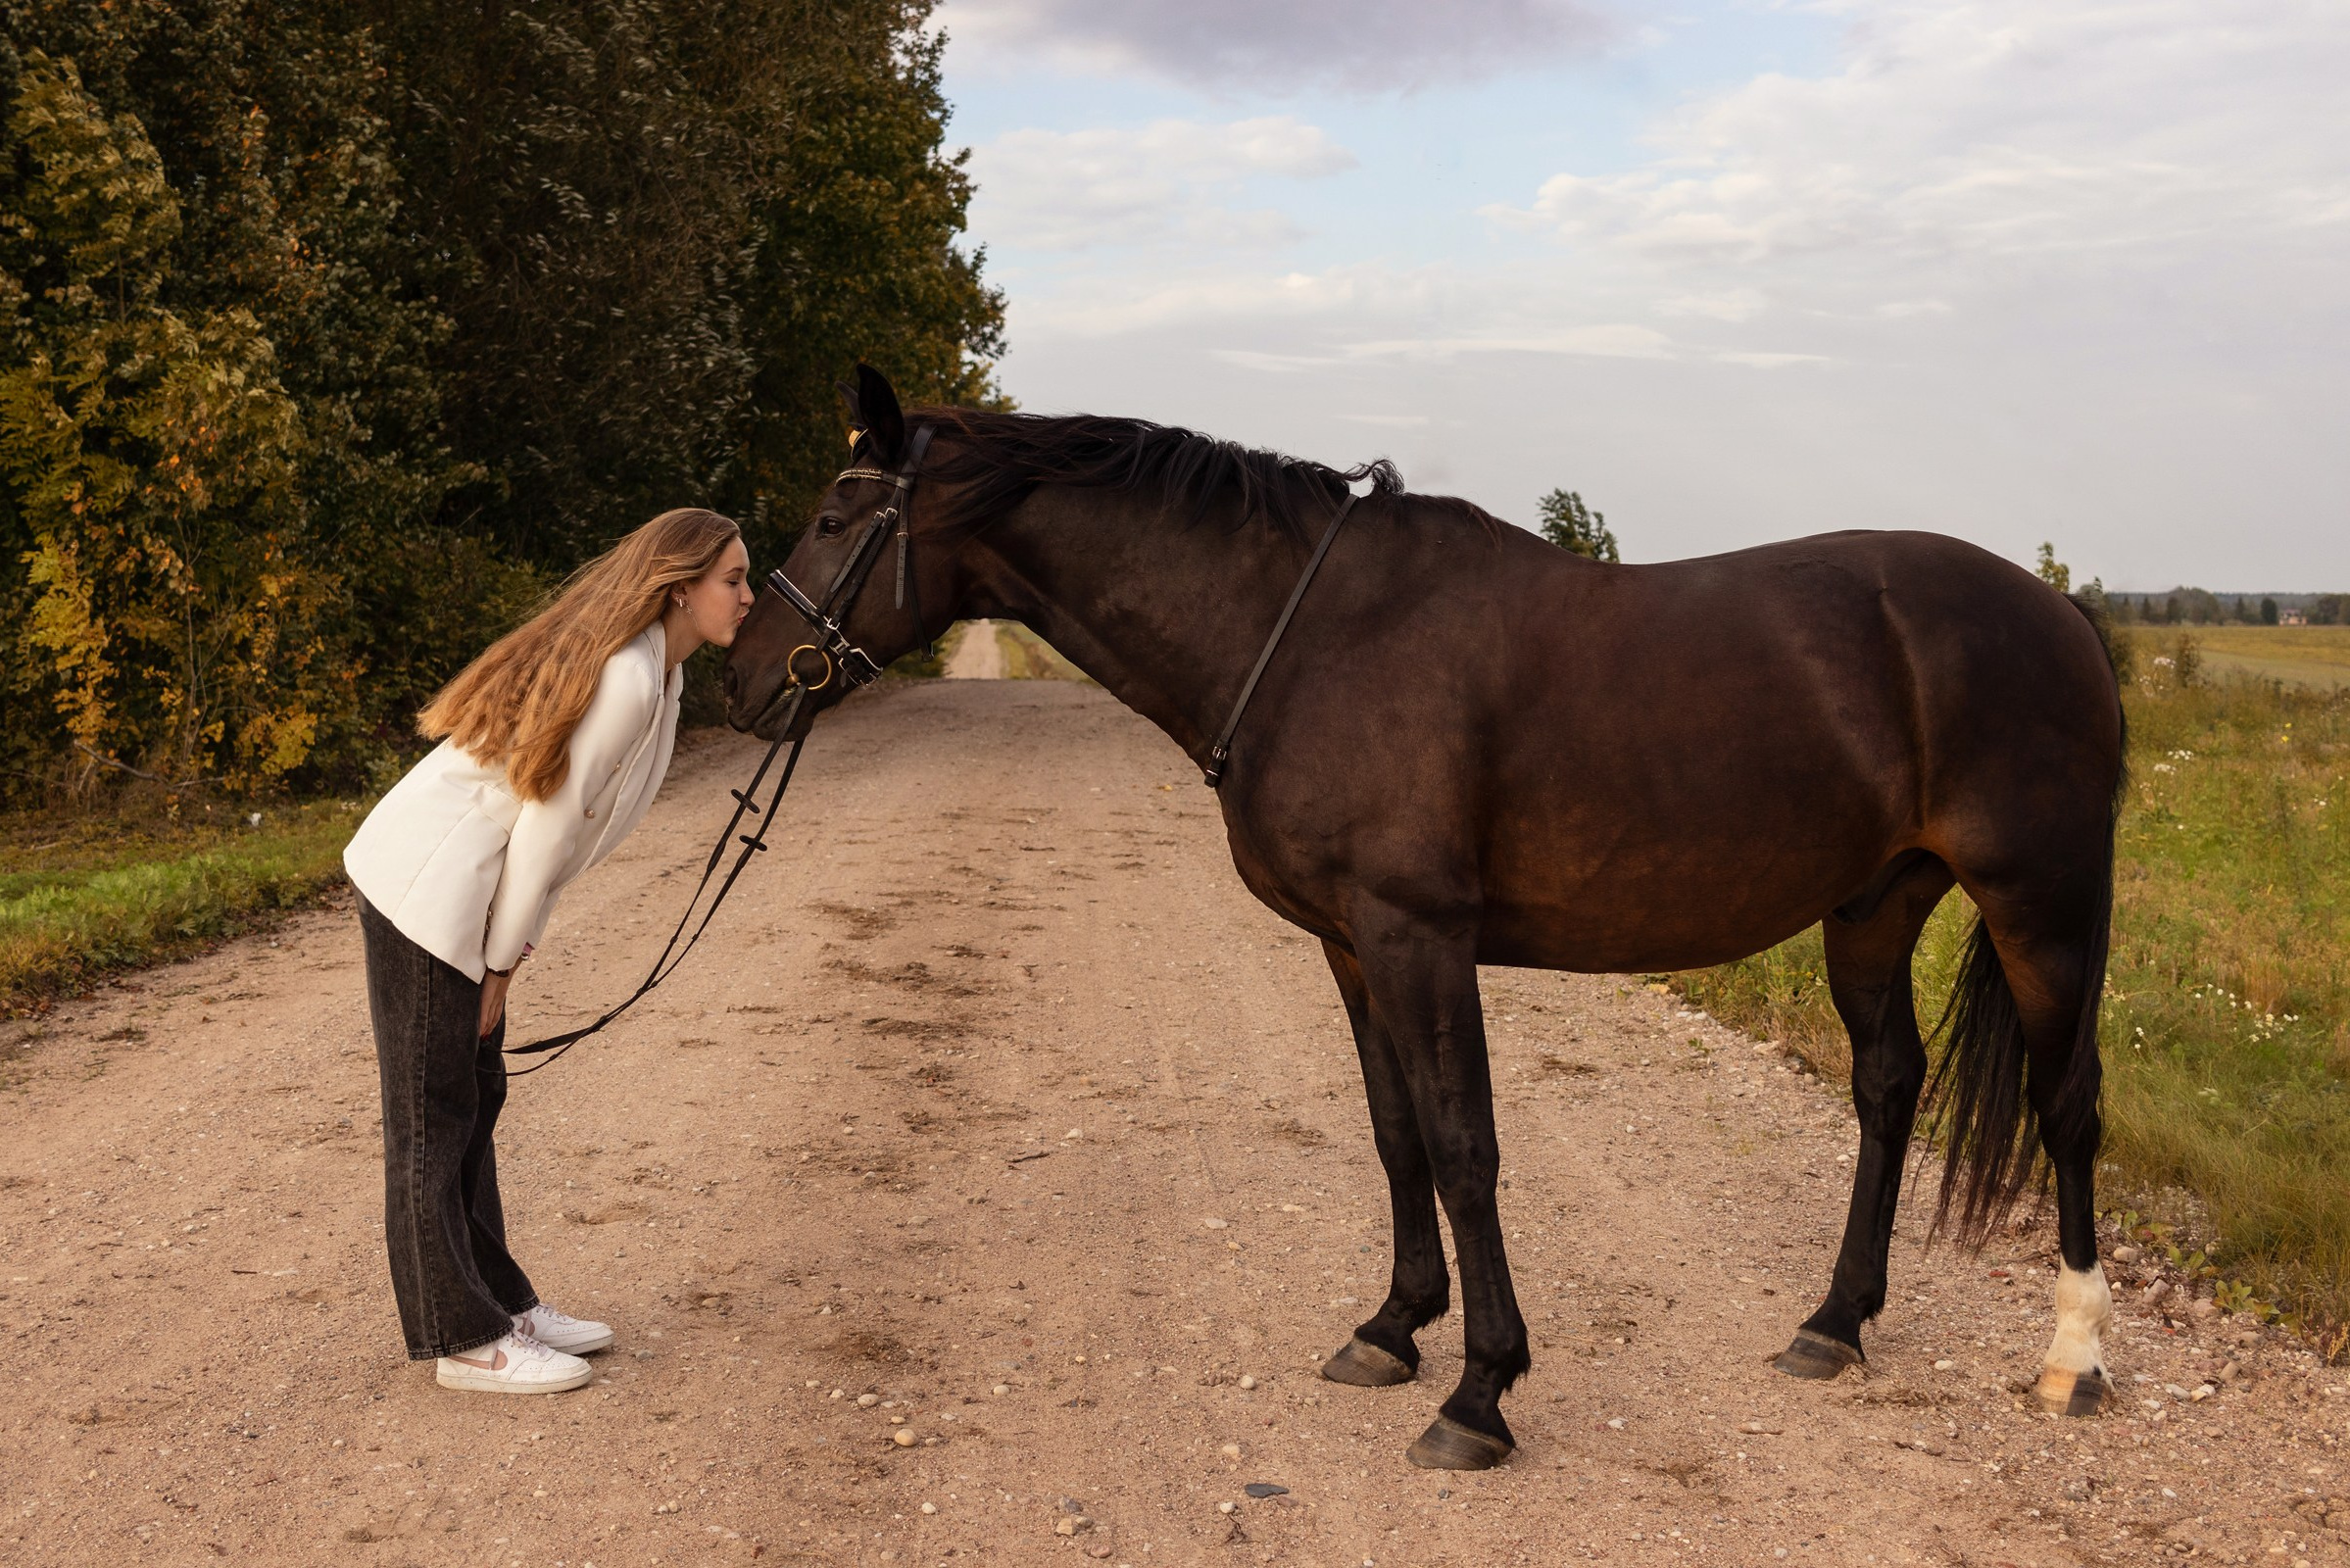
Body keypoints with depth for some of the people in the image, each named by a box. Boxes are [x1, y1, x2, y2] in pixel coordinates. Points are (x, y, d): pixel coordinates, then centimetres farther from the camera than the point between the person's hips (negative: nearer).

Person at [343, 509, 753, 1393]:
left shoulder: (655, 673, 9)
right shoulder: (627, 680, -21)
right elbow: (547, 827, -19)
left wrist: (508, 956, 7)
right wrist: (501, 964, -10)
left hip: (464, 887, 10)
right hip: (426, 891, -10)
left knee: (474, 1100, 16)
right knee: (433, 1119, 0)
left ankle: (497, 1303, 27)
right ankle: (461, 1340, 9)